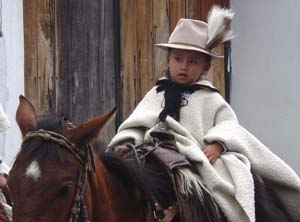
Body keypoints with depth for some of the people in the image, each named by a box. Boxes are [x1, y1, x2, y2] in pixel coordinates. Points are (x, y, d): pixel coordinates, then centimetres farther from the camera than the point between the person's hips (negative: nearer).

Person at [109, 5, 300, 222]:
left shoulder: (210, 98, 11)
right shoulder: (157, 95, 18)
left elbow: (228, 125, 2)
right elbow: (138, 124, 12)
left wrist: (217, 144, -19)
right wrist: (126, 143, -8)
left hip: (202, 161, -2)